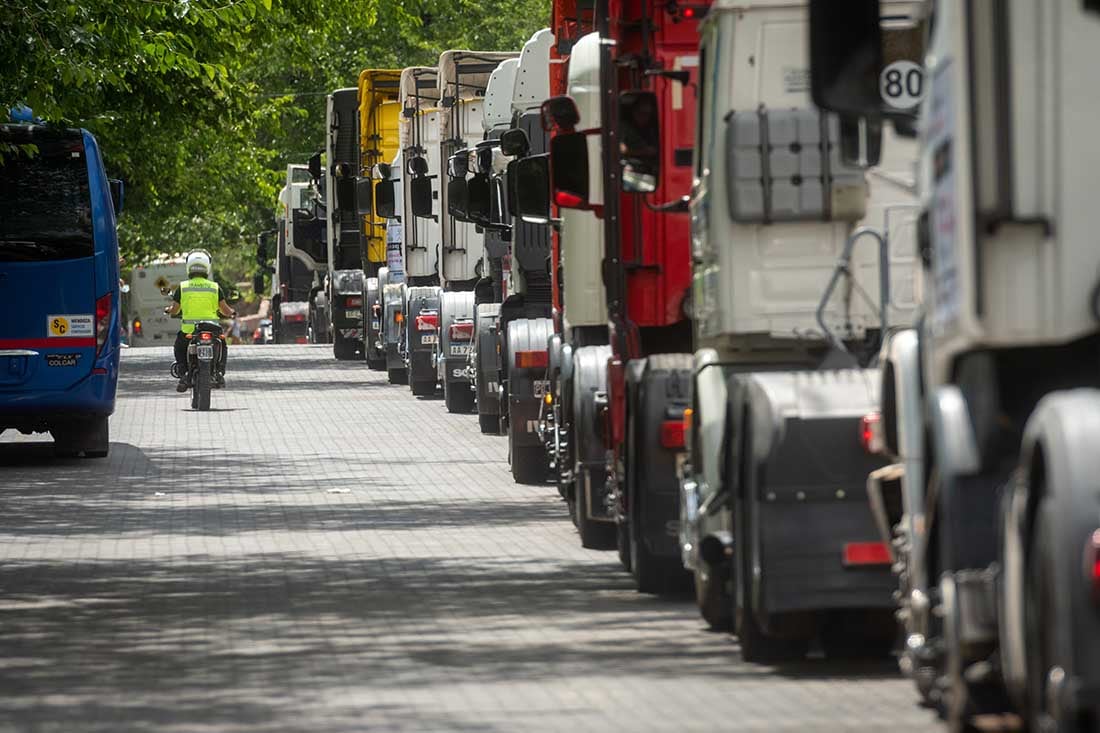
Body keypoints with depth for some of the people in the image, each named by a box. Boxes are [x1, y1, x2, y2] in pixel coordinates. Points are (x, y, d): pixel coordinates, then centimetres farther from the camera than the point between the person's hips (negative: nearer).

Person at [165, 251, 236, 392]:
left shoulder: (182, 287, 0)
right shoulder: (214, 287, 1)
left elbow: (174, 310, 6)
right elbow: (225, 310, 5)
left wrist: (168, 310, 30)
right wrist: (232, 313, 28)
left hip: (188, 330, 0)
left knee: (179, 349, 27)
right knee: (222, 347, 29)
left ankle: (183, 374, 7)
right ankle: (219, 372, 8)